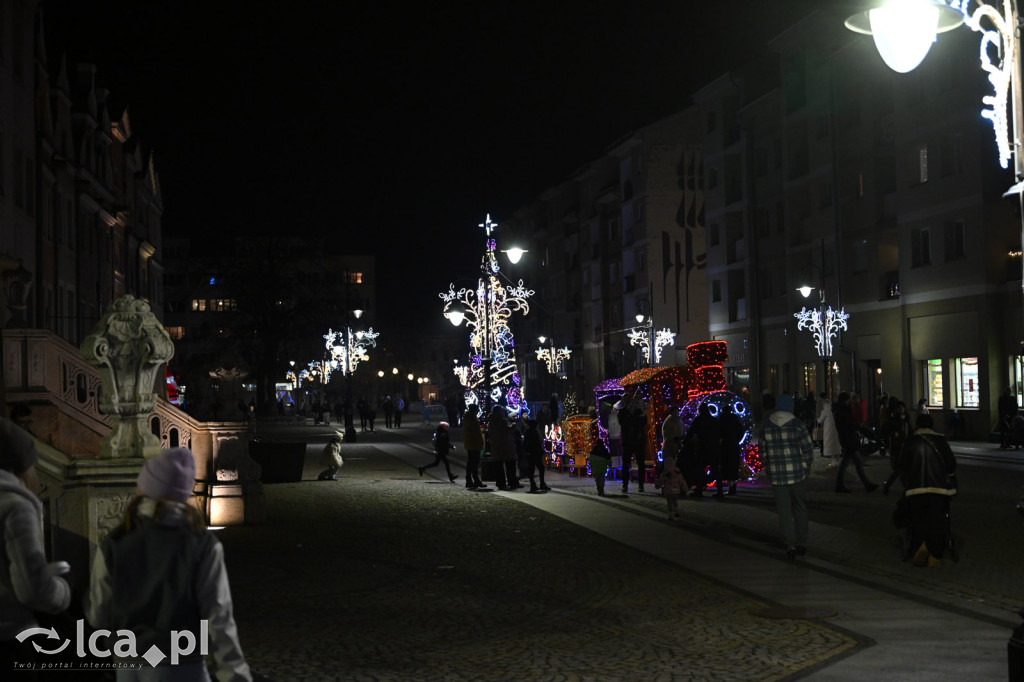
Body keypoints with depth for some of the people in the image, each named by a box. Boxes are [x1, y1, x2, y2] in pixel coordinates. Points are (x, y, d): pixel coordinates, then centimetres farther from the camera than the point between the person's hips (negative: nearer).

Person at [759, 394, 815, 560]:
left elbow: (763, 450, 4)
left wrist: (767, 468, 15)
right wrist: (807, 466, 10)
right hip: (797, 471, -1)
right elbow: (808, 447, -5)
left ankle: (790, 545, -2)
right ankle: (801, 543, 18)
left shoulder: (766, 425, -1)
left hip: (776, 474, 1)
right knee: (800, 508, 14)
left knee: (784, 510, 5)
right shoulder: (796, 424, -8)